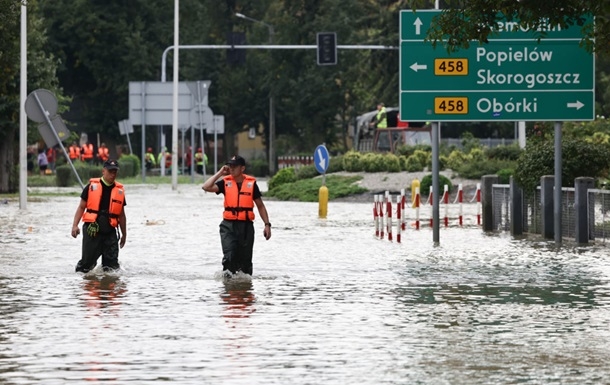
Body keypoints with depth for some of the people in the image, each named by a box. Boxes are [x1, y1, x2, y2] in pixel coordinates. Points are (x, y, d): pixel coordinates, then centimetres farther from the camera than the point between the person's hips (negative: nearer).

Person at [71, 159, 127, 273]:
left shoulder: (119, 190, 10)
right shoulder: (92, 186, 1)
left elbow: (121, 215, 18)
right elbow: (81, 207, 4)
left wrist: (124, 234, 21)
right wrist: (75, 225, -7)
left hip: (109, 231, 2)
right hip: (92, 229, -2)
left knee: (112, 265, -3)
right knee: (87, 261, 0)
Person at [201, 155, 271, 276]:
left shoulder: (251, 183, 4)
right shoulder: (225, 182, 4)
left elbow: (260, 206, 11)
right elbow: (206, 187, -10)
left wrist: (267, 224, 4)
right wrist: (220, 173, -4)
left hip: (246, 225, 1)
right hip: (229, 225, -1)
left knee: (245, 258, 7)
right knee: (229, 256, -15)